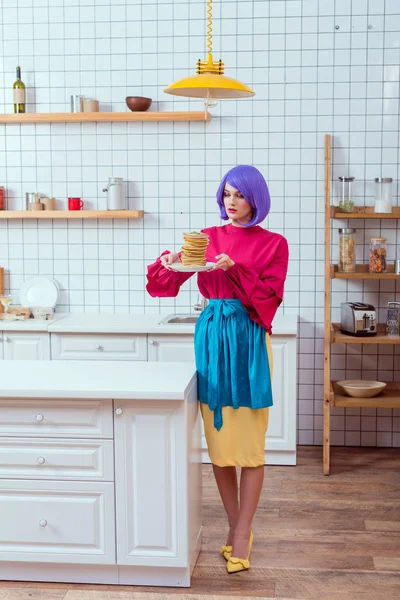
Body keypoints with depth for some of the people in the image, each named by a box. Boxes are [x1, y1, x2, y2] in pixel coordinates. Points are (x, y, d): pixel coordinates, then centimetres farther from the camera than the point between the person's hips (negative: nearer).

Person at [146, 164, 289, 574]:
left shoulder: (273, 244, 2)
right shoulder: (208, 237, 10)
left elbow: (269, 296, -7)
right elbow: (167, 284, 8)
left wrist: (234, 269, -20)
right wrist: (169, 261, -13)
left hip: (248, 339, -3)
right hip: (211, 335, 3)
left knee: (250, 444, -1)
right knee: (218, 441, 8)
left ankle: (242, 535, 11)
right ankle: (236, 527, 23)